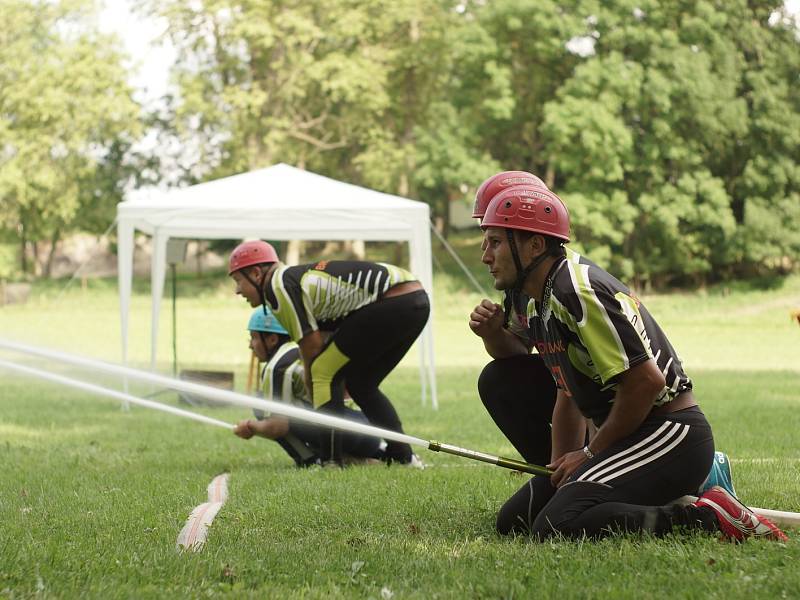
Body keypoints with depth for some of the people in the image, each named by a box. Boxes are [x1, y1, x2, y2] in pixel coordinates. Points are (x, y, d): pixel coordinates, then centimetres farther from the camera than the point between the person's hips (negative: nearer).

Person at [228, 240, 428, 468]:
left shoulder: (278, 286, -4)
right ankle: (404, 457, 21)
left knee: (324, 372, -4)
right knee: (360, 383, 21)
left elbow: (312, 354, -3)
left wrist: (317, 409, 7)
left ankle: (330, 462, -7)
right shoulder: (301, 279, 23)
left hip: (393, 301, -10)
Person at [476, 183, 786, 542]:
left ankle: (709, 518, -18)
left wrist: (591, 453, -11)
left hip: (670, 435, -10)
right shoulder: (538, 304, 14)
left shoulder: (577, 290, -18)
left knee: (554, 526, -27)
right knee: (514, 521, 8)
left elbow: (646, 381, -23)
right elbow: (568, 397, 22)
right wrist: (561, 467, 10)